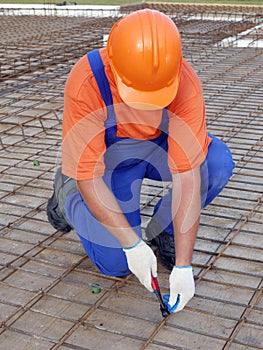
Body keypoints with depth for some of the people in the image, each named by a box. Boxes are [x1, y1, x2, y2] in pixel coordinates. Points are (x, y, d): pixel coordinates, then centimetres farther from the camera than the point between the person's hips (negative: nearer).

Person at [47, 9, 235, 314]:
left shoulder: (186, 83, -32)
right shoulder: (85, 82, -35)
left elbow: (188, 176, -32)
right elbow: (88, 177, -30)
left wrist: (183, 265, -33)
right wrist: (133, 245, -30)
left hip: (160, 146, 2)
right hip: (109, 158, -2)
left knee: (218, 162, -28)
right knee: (116, 263, -10)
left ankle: (165, 229, -1)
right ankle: (67, 190, 15)